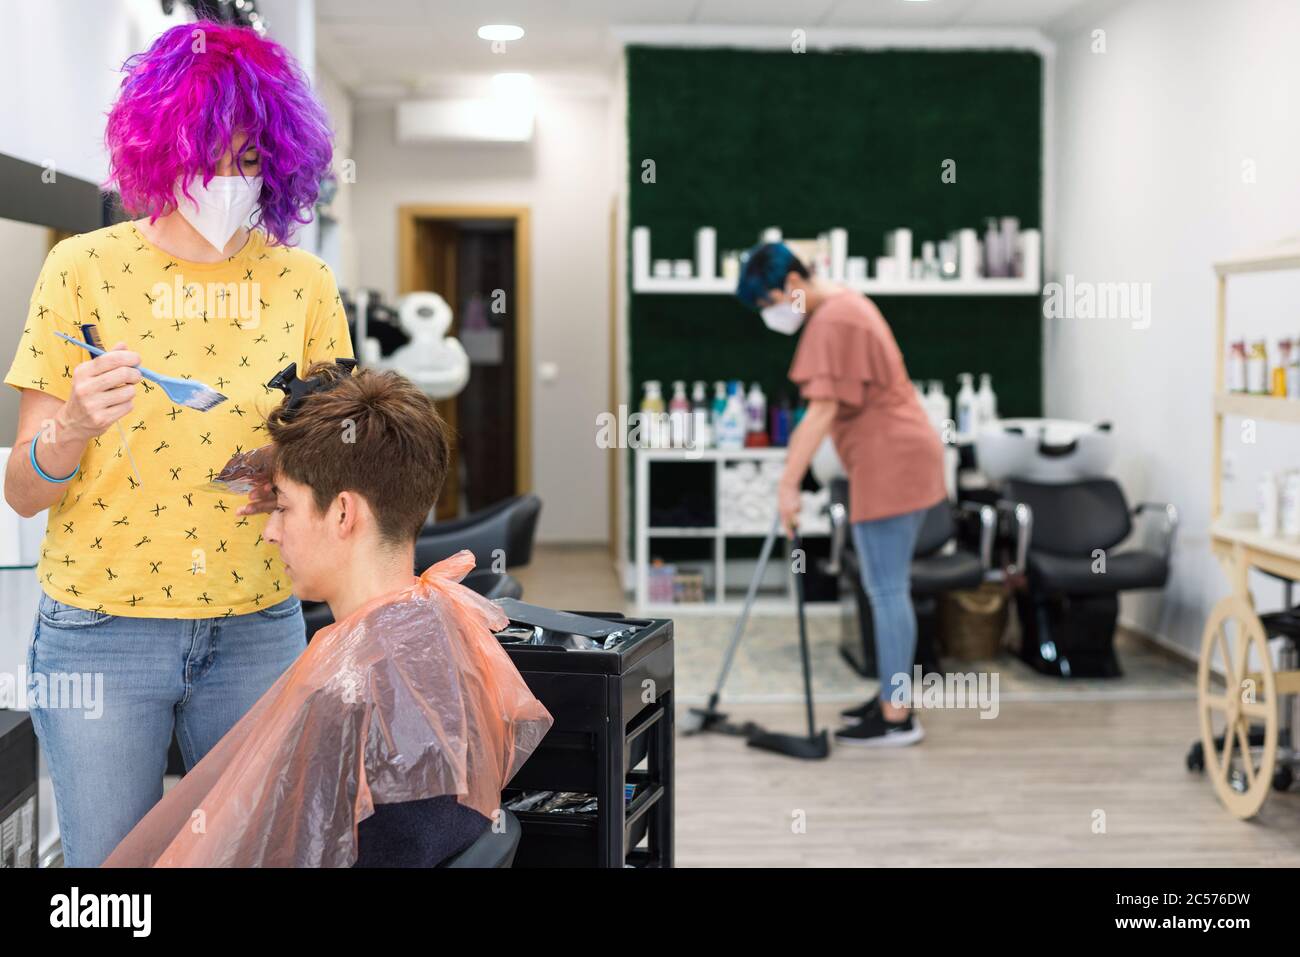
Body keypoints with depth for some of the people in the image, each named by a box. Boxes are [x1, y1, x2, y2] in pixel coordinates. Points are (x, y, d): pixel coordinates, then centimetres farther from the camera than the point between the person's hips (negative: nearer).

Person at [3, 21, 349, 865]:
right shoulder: (84, 268, -5)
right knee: (111, 859, 8)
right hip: (101, 630, -2)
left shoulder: (305, 283, 0)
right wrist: (74, 427, -26)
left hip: (258, 628, 2)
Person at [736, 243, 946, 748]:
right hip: (901, 456, 11)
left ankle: (896, 718, -1)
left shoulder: (831, 322, -16)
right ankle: (894, 697, 22)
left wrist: (789, 484, -23)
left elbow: (823, 409, -24)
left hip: (889, 463, -11)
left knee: (887, 590, -6)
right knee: (889, 587, 15)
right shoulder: (845, 303, 16)